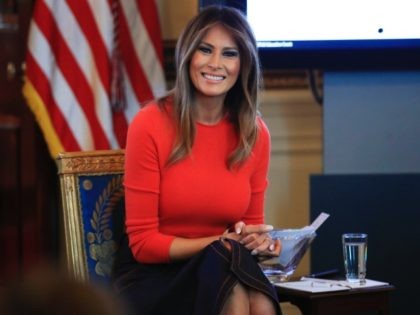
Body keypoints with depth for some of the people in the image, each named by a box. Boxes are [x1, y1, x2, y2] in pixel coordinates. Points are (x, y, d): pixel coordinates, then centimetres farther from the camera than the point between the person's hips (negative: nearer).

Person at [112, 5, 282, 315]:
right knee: (226, 259, -34)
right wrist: (222, 243, -18)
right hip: (152, 277, -3)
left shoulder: (255, 132, 1)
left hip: (228, 273, 3)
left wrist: (259, 241, -11)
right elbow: (142, 242, -8)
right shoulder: (151, 124, -10)